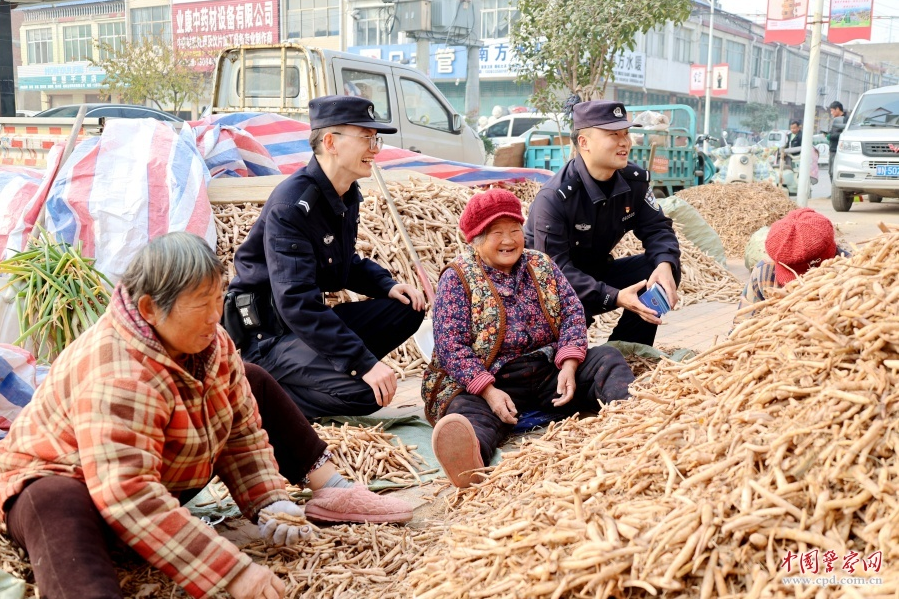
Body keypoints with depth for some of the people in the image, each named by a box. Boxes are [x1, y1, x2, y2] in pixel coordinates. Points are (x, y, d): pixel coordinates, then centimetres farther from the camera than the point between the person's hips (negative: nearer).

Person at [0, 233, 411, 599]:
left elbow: (242, 430, -1)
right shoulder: (118, 374, -36)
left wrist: (269, 503, -17)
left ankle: (330, 490, 4)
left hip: (168, 481, 8)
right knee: (57, 504, -43)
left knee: (254, 384, 6)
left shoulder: (210, 342, -10)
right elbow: (128, 496, -43)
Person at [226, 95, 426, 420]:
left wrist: (387, 285, -1)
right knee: (366, 393, -25)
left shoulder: (346, 196, 5)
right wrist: (365, 363, -32)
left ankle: (322, 370, 0)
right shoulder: (291, 205, -23)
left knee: (407, 310, 1)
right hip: (269, 333, -9)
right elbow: (296, 303, -30)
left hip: (313, 320, 9)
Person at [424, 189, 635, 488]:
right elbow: (450, 344, -10)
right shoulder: (458, 278, 0)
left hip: (549, 370, 5)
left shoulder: (541, 266, 14)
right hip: (486, 382, -4)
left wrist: (568, 365, -15)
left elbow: (572, 313, 4)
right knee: (469, 410, -34)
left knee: (606, 358, -14)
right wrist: (489, 391, -23)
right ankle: (468, 454, -71)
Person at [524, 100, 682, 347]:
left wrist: (665, 265, -28)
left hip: (597, 273, 7)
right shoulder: (553, 198, -27)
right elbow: (554, 269, -30)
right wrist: (614, 297, -39)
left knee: (664, 270, -14)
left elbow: (657, 228, -3)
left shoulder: (634, 180, -8)